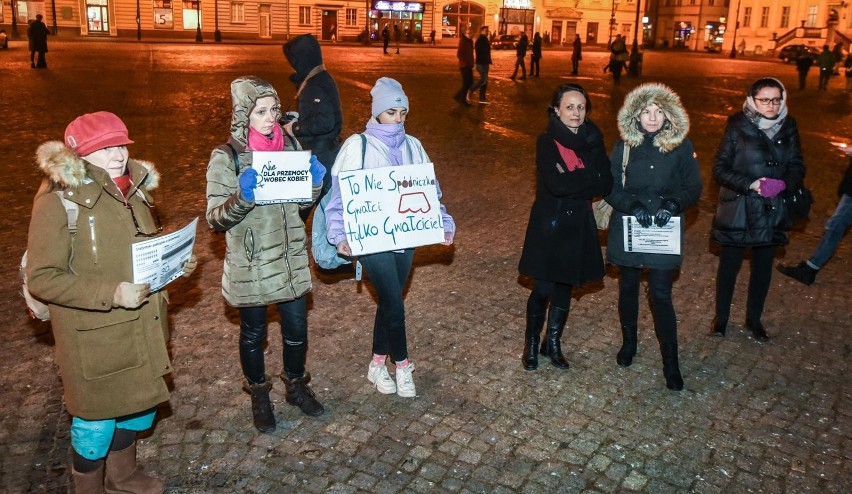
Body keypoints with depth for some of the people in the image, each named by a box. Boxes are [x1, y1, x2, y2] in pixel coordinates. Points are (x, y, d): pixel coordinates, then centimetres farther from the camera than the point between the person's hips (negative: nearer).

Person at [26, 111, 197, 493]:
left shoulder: (134, 187, 5)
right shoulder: (60, 197, -16)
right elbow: (41, 278, -18)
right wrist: (111, 293, -27)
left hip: (142, 327, 7)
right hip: (94, 336, -7)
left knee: (141, 402, 21)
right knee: (96, 420, 9)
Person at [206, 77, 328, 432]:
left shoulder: (290, 145, 0)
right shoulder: (226, 158, -13)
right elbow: (215, 218, -13)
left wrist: (315, 182, -11)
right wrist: (241, 197, -31)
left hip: (291, 257, 4)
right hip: (250, 265, -4)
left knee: (296, 327, 15)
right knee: (253, 333, 14)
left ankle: (296, 386, 40)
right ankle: (259, 397, 36)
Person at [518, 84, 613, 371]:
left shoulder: (593, 142, 3)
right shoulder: (547, 142, -9)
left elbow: (606, 185, -7)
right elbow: (556, 184, -23)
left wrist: (571, 181, -17)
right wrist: (590, 177, -15)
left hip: (578, 225, 4)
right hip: (549, 224, -4)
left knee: (565, 286, 13)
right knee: (543, 288, -1)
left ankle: (553, 343, 29)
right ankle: (532, 343, 21)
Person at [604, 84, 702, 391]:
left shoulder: (681, 146, -4)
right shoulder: (625, 144, -3)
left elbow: (693, 188, -1)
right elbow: (610, 186, -3)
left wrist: (673, 204, -20)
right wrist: (632, 205, -20)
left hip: (665, 230, -1)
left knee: (661, 294, -3)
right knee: (628, 288, 14)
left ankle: (671, 363, 9)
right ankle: (629, 342, 37)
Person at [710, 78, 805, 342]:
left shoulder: (788, 128, 0)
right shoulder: (737, 127, -10)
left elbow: (797, 166, 6)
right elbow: (719, 169, -10)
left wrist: (785, 183, -16)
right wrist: (751, 184, -22)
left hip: (772, 211, 3)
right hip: (737, 210, -3)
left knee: (763, 266, 14)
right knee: (729, 264, 9)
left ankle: (754, 318, 33)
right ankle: (721, 317, 28)